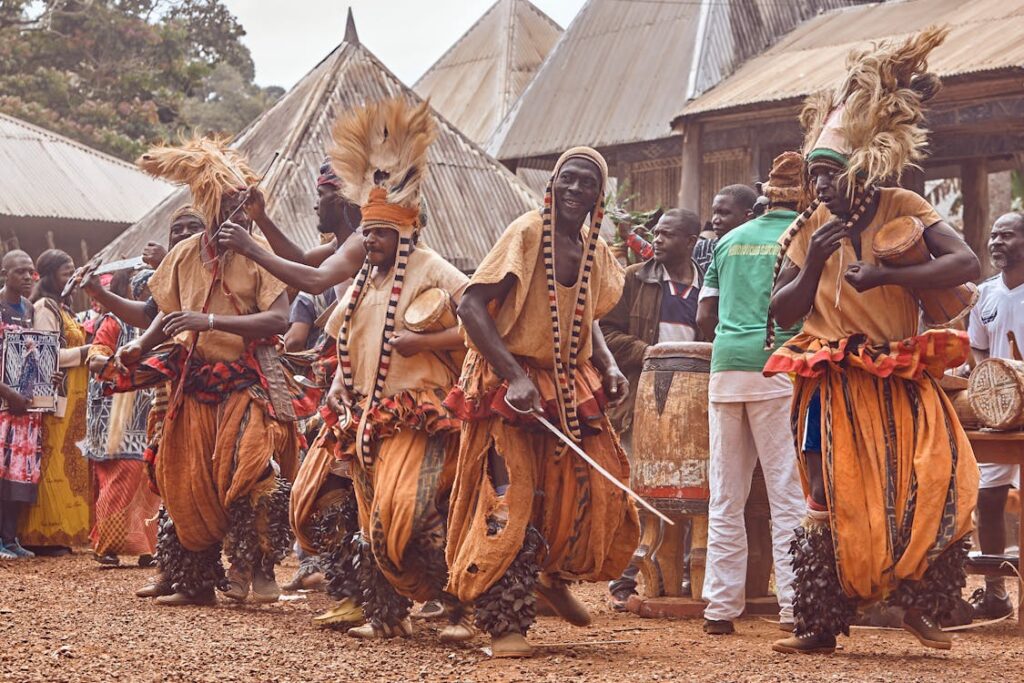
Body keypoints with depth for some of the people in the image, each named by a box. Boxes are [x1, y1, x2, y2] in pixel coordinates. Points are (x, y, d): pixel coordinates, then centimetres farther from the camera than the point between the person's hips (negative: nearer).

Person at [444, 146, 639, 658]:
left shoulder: (595, 252, 8)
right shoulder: (527, 233, -12)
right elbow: (472, 307, -17)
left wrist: (609, 368, 4)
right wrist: (515, 377, -24)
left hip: (570, 386, 6)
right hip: (510, 385, -6)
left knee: (599, 488, 1)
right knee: (511, 499, -8)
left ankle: (555, 577, 26)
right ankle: (504, 623, 0)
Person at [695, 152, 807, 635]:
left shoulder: (730, 240, 16)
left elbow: (705, 316, 14)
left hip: (726, 371, 5)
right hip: (780, 373, -4)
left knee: (725, 499, 8)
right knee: (789, 495, -1)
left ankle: (720, 607, 9)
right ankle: (793, 606, -3)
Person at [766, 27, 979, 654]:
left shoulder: (903, 209, -4)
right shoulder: (811, 228, 3)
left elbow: (967, 263, -18)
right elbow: (782, 315, 3)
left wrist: (885, 275, -27)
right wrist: (815, 263, -13)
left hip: (903, 382, -1)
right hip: (835, 385, 1)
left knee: (944, 485, -16)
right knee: (834, 502, 1)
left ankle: (919, 600, 4)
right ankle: (821, 625, 10)